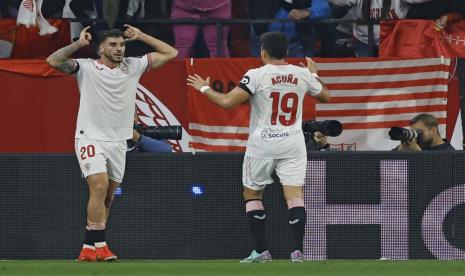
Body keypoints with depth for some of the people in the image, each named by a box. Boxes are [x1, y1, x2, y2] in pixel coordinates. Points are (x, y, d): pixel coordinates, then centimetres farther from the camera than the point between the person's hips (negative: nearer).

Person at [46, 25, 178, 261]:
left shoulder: (133, 66, 8)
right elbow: (54, 61, -17)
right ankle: (98, 245, -21)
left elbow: (170, 53, 11)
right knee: (100, 186, -22)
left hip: (118, 142, 5)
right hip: (90, 138, -5)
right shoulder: (86, 68, -4)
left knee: (107, 197, 6)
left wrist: (140, 36, 5)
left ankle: (89, 249, 13)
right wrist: (79, 44, -19)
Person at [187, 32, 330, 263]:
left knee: (252, 194, 13)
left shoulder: (256, 75, -10)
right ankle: (298, 250, -14)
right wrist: (314, 74, 37)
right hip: (293, 143, 2)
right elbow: (325, 96, 20)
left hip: (262, 144, -2)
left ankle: (261, 251, 9)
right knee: (294, 195, -3)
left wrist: (204, 88, -1)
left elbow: (227, 102, -17)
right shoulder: (302, 74, 3)